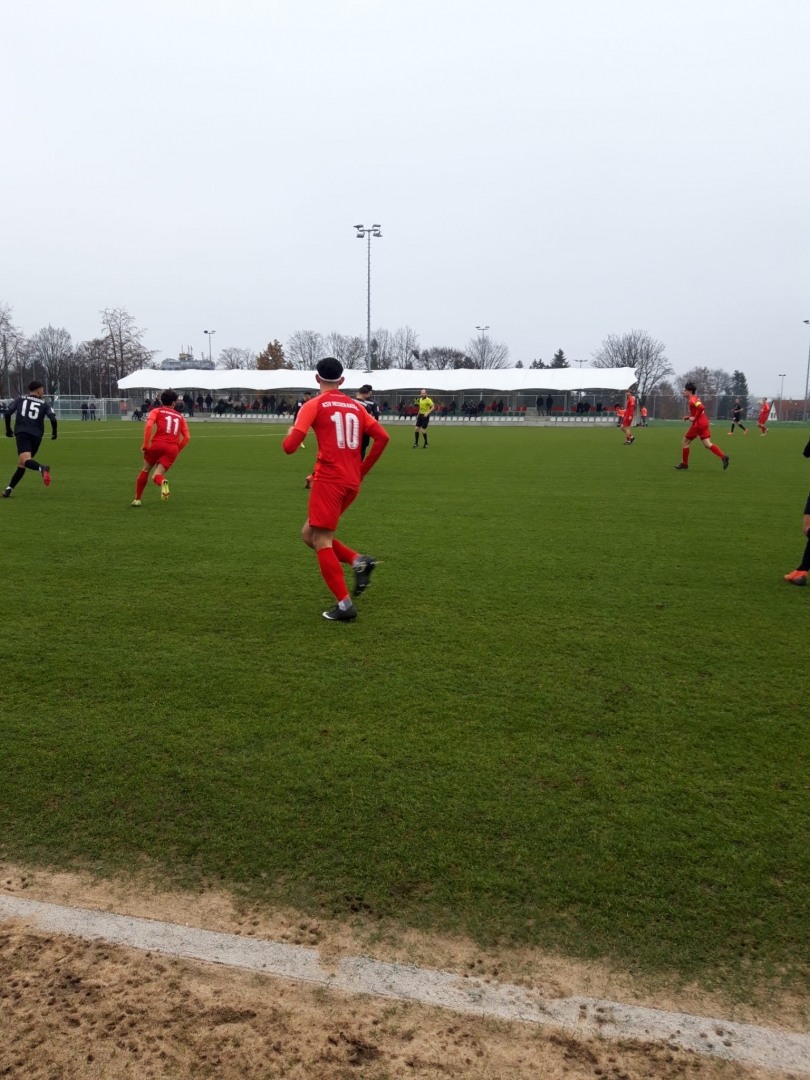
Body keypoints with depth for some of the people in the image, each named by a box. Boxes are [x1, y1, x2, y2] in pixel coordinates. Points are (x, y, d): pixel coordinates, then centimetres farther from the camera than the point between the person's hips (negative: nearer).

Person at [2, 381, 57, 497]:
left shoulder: (20, 399, 15)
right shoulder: (44, 404, 12)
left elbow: (7, 413, 8)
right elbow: (53, 418, -3)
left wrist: (8, 429, 21)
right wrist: (54, 431, 15)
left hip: (22, 434, -2)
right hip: (36, 436, 2)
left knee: (25, 460, -22)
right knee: (21, 464, 14)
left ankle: (42, 468, -55)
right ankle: (8, 489, 12)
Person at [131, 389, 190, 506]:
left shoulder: (157, 411, 13)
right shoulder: (180, 416, 22)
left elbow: (149, 426, -6)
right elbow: (187, 437, 14)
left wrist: (145, 446, -4)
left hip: (158, 444, -1)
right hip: (173, 448, 1)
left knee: (146, 470, 22)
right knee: (157, 475, 1)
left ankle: (137, 499, 21)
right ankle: (162, 482, -38)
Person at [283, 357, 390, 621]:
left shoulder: (314, 405, -3)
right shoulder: (355, 406, 13)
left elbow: (290, 446, -11)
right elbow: (382, 437, 7)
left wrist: (289, 436, 14)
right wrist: (362, 470, 16)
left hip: (328, 480, -7)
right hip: (351, 482, 7)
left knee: (322, 542, 0)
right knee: (309, 534, 18)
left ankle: (344, 605, -3)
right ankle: (358, 561, 2)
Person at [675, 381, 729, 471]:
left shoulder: (692, 400, -12)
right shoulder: (695, 399, 19)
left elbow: (701, 407, -29)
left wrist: (694, 418, -20)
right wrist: (689, 417, 17)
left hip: (698, 424, -9)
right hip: (704, 423, 9)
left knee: (686, 441, 6)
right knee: (707, 444, 0)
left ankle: (684, 464, 12)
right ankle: (723, 457, -17)